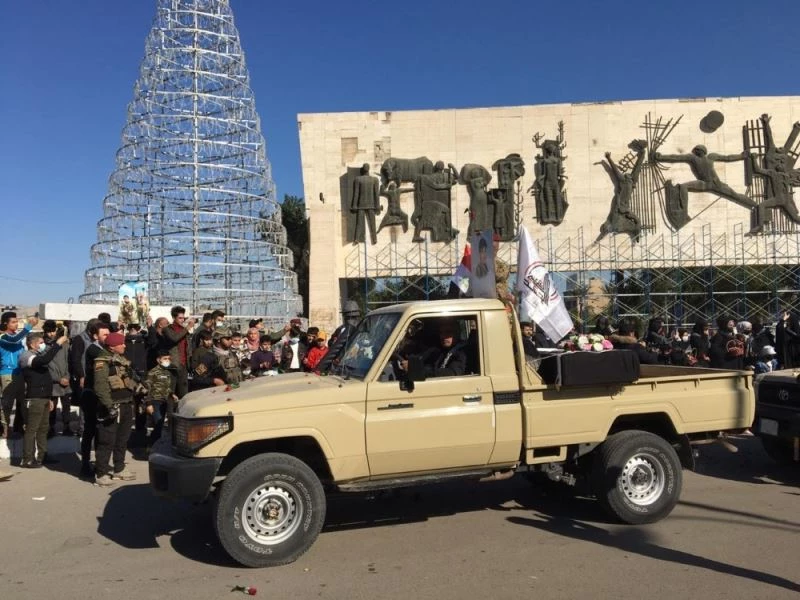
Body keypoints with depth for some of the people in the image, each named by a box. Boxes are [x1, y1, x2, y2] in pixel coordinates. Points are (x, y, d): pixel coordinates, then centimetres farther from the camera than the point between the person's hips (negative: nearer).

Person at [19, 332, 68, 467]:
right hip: (34, 399, -10)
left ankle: (42, 457, 19)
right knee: (31, 429, -6)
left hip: (43, 398, 10)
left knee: (43, 428, 13)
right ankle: (28, 460, -3)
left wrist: (49, 398, 22)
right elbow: (45, 359, -32)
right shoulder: (26, 356, -10)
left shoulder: (38, 356, 21)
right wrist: (58, 344, -27)